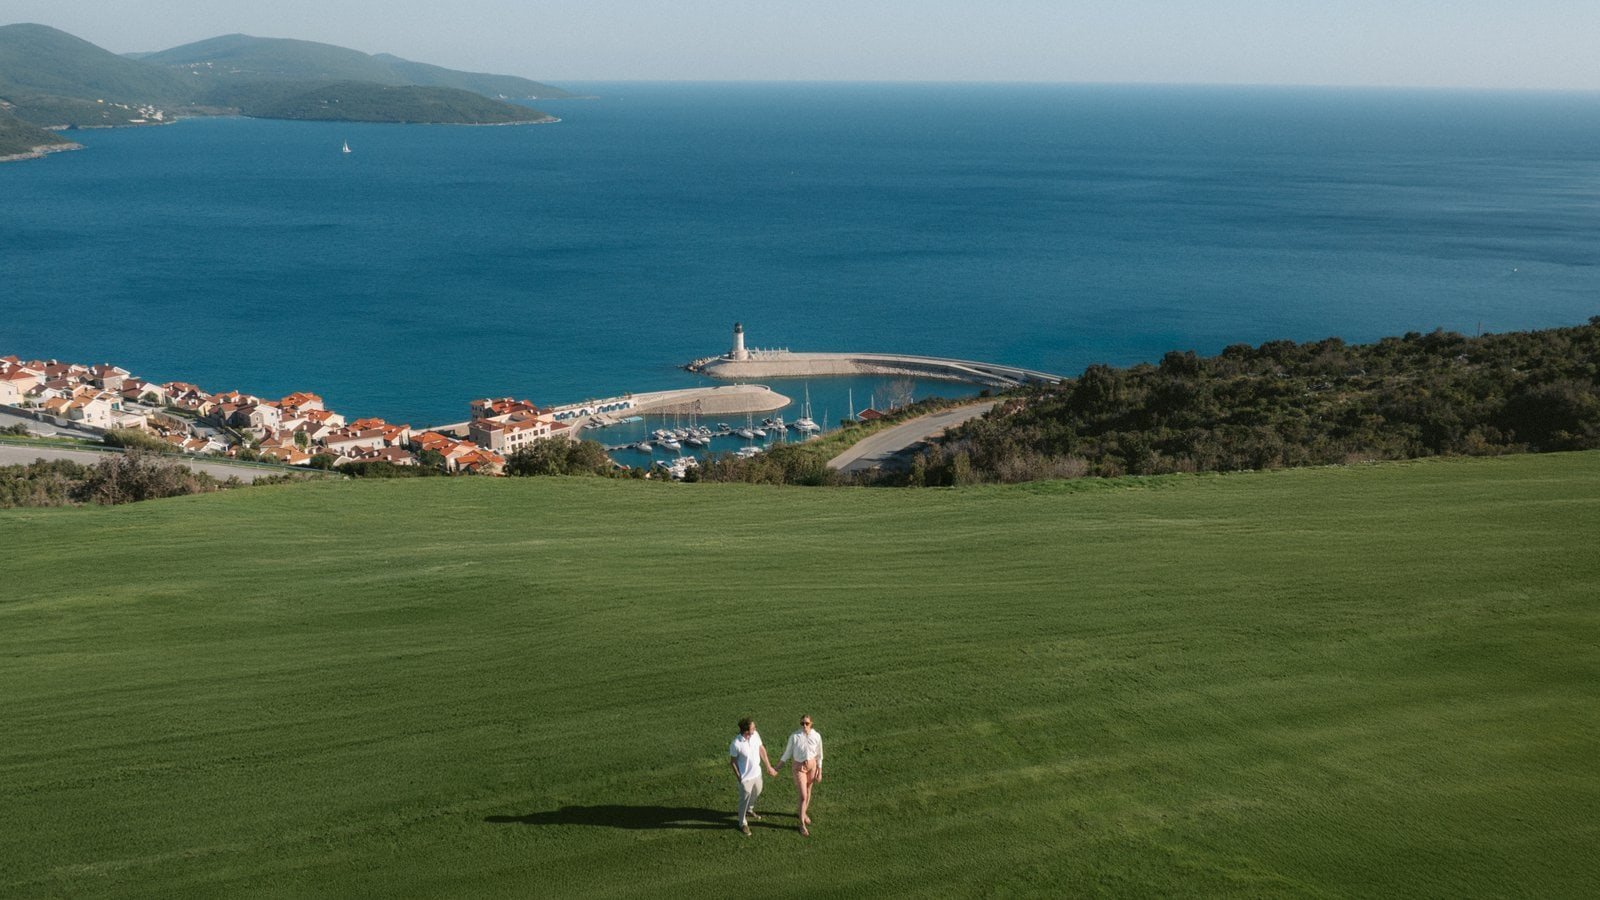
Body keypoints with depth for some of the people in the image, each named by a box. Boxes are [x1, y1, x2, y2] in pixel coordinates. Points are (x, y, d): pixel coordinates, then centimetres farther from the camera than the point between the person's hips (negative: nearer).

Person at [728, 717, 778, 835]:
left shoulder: (755, 735, -16)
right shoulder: (736, 744, -31)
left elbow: (761, 750, 0)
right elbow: (733, 761, -15)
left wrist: (768, 766, 7)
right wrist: (739, 778, -9)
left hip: (757, 773, 6)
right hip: (746, 777, -6)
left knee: (756, 793, 29)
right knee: (745, 800, 12)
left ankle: (749, 810, 59)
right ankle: (743, 823, 35)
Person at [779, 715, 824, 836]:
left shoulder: (817, 736, -13)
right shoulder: (794, 737, -20)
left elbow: (819, 755, -2)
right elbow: (788, 753, -6)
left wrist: (819, 772, 3)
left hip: (812, 765, 3)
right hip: (799, 767, -3)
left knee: (808, 791, 20)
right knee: (803, 796, -3)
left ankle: (804, 813, 44)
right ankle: (802, 824, 8)